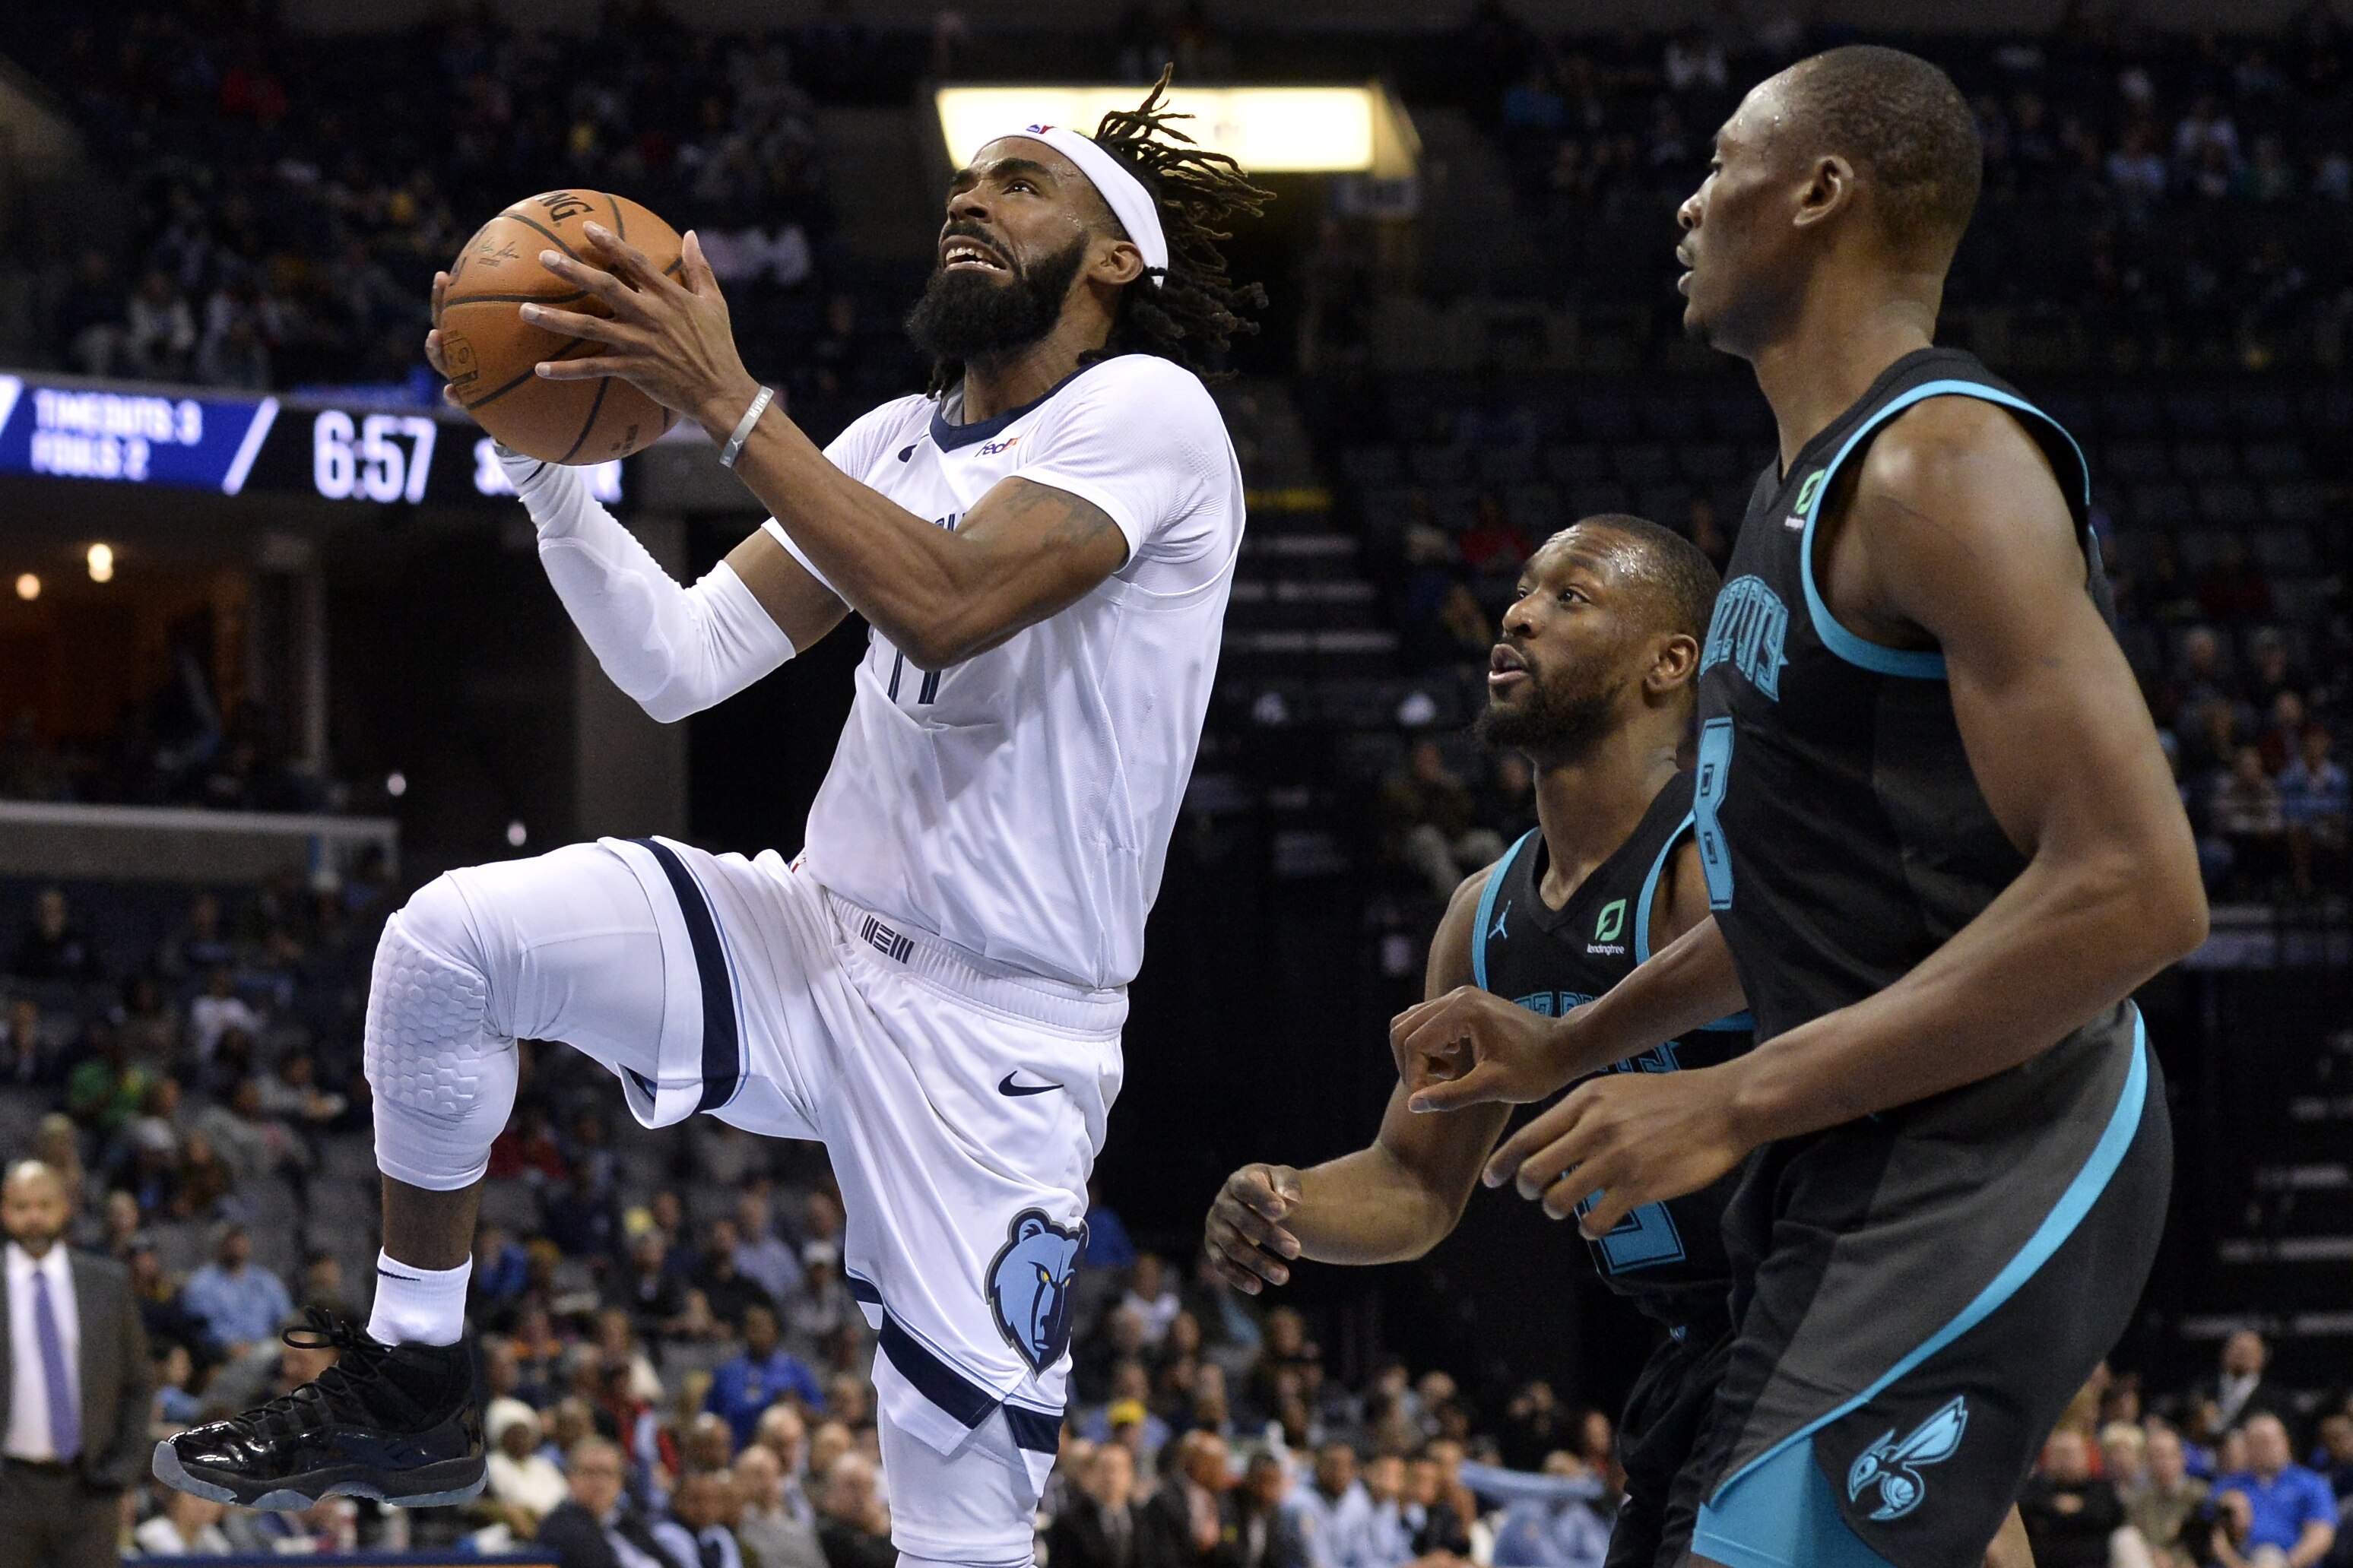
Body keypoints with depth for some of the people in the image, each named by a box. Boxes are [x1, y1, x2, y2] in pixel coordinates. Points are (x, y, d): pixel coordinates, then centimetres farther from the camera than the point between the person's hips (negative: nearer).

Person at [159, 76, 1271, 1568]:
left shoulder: (1146, 409, -10)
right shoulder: (898, 442, 12)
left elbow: (944, 605, -26)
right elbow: (681, 662, 6)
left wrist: (726, 397, -26)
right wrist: (544, 457, -7)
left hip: (999, 1030, -6)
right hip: (816, 935, 6)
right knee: (451, 939, -14)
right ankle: (413, 1395, 1)